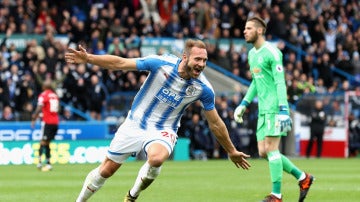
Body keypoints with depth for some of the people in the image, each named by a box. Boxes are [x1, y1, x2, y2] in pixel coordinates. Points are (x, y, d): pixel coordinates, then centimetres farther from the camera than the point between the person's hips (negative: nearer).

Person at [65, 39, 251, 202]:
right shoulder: (161, 63, -19)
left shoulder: (204, 88, -14)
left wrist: (232, 152, 7)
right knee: (106, 169, 5)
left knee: (156, 158, -34)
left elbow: (215, 124, 0)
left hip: (162, 131, -1)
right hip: (134, 124, 1)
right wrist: (88, 58, -23)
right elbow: (120, 63, -15)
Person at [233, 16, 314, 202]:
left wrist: (283, 111, -23)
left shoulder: (271, 52, -11)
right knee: (263, 152, 5)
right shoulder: (252, 54, 16)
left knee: (271, 149, -11)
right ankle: (303, 178, 16)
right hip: (263, 110, 9)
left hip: (275, 108, -9)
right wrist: (244, 104, 23)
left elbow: (280, 83, -16)